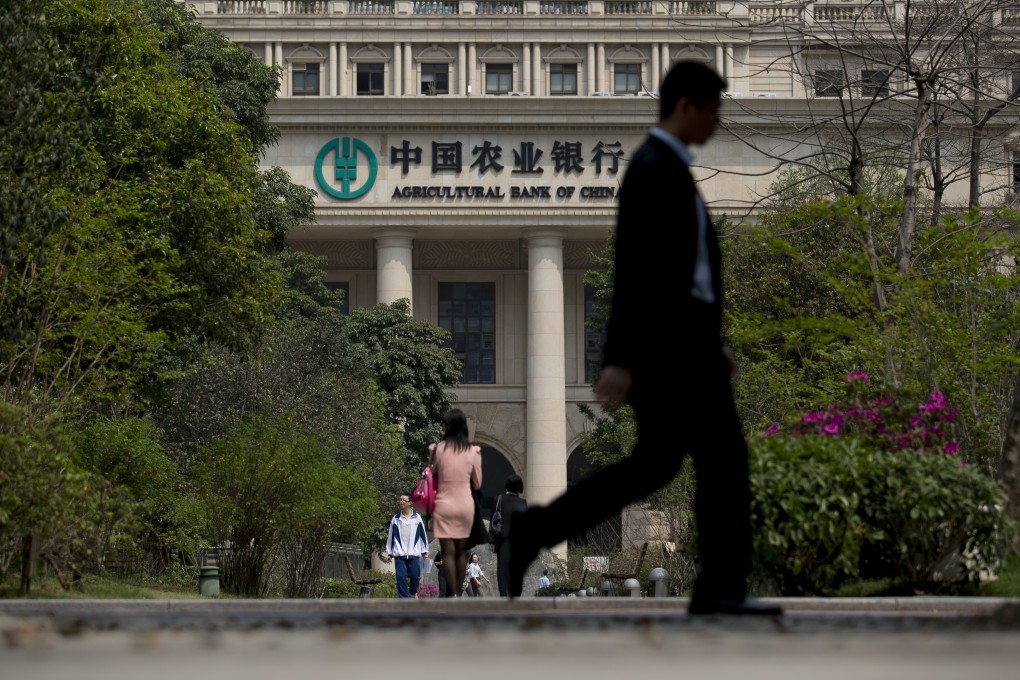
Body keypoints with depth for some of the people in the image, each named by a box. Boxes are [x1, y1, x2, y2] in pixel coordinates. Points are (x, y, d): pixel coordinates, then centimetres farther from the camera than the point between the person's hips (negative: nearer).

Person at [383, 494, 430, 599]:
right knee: (401, 577, -8)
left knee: (415, 576, -3)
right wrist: (389, 553, 8)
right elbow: (391, 536, 10)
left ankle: (413, 593, 25)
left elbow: (422, 535, 7)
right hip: (399, 554, 1)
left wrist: (425, 551, 5)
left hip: (414, 554, -1)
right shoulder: (396, 518, 8)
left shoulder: (417, 517, 6)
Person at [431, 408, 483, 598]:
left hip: (444, 505, -2)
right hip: (465, 505, 2)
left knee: (448, 551, -2)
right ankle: (458, 593, 15)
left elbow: (432, 475, 6)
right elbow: (477, 484, 6)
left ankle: (452, 595, -12)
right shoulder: (473, 452, -3)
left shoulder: (439, 448, -7)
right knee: (460, 551, 14)